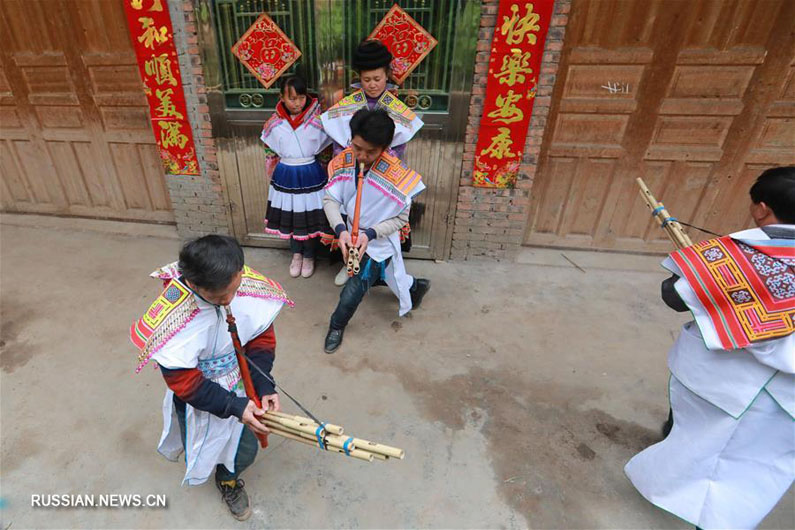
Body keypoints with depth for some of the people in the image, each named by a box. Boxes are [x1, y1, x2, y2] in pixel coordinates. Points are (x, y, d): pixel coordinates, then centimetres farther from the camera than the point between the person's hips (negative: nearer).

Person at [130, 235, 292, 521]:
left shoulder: (248, 285, -27)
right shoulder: (170, 317, -33)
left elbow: (262, 338, -11)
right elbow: (184, 383, -21)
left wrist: (265, 387, -19)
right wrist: (234, 406, -24)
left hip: (241, 385, 3)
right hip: (199, 396, -2)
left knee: (245, 450, 18)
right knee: (206, 451, 22)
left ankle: (228, 480, 56)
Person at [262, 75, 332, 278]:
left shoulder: (317, 120, -10)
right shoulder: (275, 123, -4)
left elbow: (325, 146, 0)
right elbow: (271, 151, 10)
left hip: (311, 175, -2)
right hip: (286, 176, 2)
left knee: (310, 215, 6)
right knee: (290, 215, 13)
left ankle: (309, 256, 28)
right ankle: (296, 254, 34)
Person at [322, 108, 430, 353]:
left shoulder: (396, 175, -28)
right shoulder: (343, 161, -16)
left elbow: (400, 218, -18)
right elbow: (330, 200, -12)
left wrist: (370, 234, -30)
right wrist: (341, 229, -29)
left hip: (379, 242, -6)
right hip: (353, 236, 6)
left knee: (350, 294, -4)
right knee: (372, 277, 28)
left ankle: (336, 326, 30)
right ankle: (415, 286, 55)